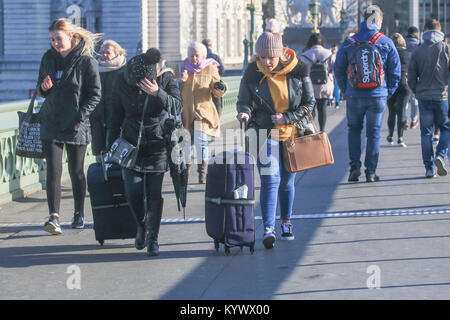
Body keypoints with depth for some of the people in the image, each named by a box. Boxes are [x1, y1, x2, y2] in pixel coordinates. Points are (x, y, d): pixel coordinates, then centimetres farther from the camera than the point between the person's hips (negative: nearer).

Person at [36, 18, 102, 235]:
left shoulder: (86, 61, -6)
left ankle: (79, 214, 23)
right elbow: (40, 90, 17)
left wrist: (80, 116, -16)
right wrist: (43, 88, -7)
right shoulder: (48, 58, 7)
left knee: (76, 171, 8)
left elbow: (95, 94, -5)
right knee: (53, 170, -8)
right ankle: (54, 217, -12)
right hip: (51, 124, 3)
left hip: (76, 127, -3)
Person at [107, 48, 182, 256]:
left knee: (154, 193, -3)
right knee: (133, 191, -5)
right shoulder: (122, 80, -7)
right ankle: (142, 227, 23)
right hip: (131, 143, 1)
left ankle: (153, 238, 9)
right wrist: (112, 144, 6)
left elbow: (177, 107, -21)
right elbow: (116, 114, 3)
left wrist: (157, 93, -37)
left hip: (157, 144, -1)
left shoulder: (166, 79, -11)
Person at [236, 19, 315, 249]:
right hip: (266, 133, -1)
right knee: (270, 180, -12)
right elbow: (243, 100, 2)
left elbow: (309, 102, -1)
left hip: (293, 133, 1)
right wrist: (244, 112, -22)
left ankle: (286, 222, 30)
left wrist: (286, 117, -12)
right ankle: (268, 229, -13)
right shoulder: (253, 73, -8)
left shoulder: (298, 70, -8)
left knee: (287, 181, 13)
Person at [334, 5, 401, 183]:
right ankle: (371, 172, 9)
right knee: (374, 133, 8)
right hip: (378, 96, -1)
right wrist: (388, 93, 10)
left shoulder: (348, 43, -1)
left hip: (354, 96, 1)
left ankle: (355, 166, 7)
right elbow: (395, 71, 0)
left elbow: (338, 71, 5)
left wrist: (346, 91, 14)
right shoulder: (386, 43, -3)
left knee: (354, 129, 18)